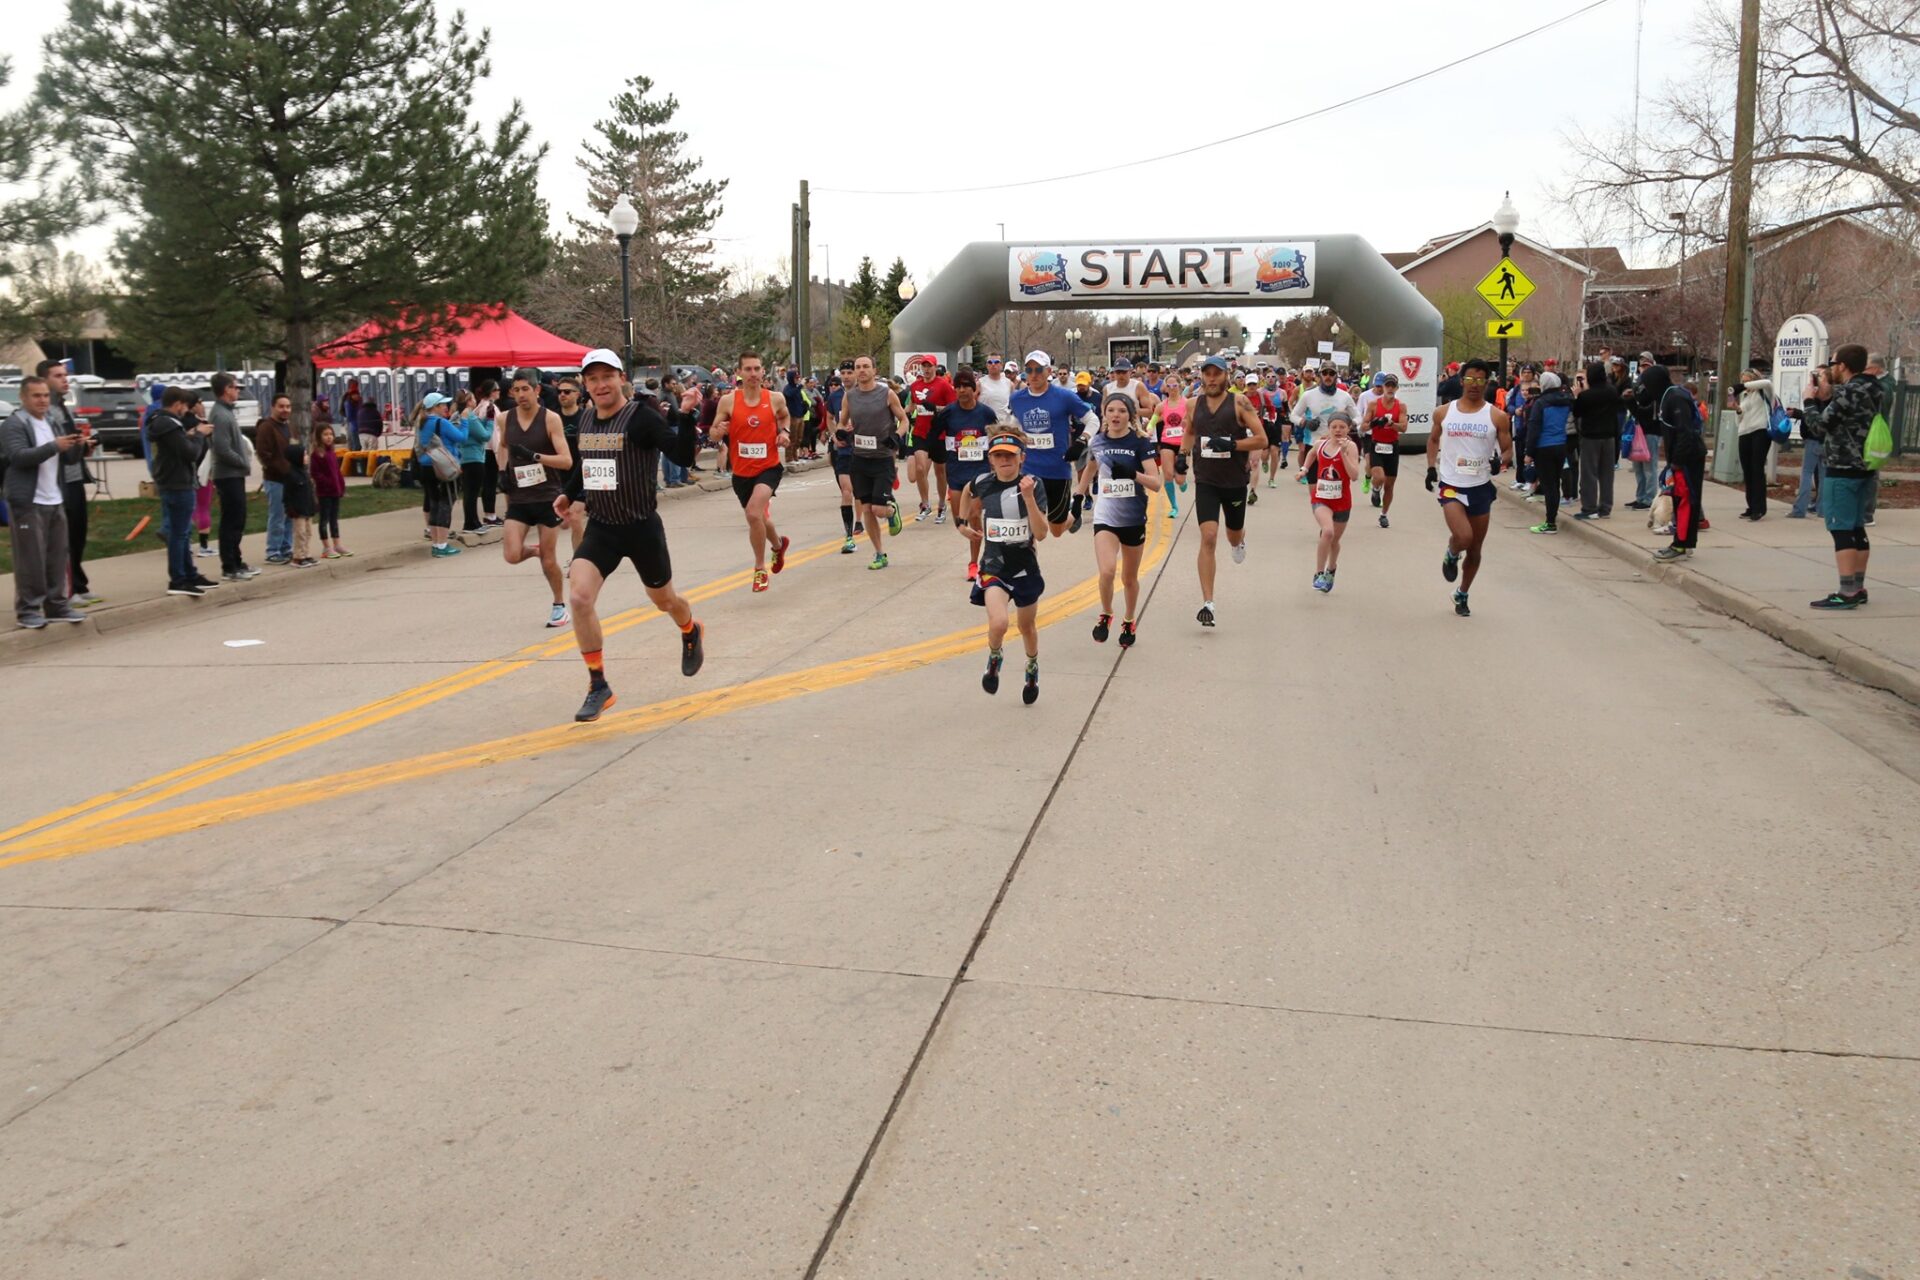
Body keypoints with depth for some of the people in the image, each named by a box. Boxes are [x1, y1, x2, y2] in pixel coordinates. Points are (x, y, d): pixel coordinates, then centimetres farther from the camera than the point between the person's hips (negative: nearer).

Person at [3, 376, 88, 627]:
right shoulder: (13, 424, -8)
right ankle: (28, 609, 2)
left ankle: (57, 605, 16)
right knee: (31, 559, -5)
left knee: (57, 557, 9)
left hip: (55, 501, 7)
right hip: (28, 503, -7)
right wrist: (54, 446, -30)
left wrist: (76, 446, -1)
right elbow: (19, 456, -21)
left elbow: (64, 458, 21)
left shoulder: (50, 421, 16)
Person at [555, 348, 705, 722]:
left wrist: (686, 415, -37)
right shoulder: (586, 422, 5)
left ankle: (692, 634, 54)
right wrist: (569, 494, 19)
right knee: (579, 597, -17)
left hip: (642, 527, -4)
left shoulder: (641, 416, -14)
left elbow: (683, 456, -26)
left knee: (664, 599, 16)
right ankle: (598, 686, -5)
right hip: (600, 527, 4)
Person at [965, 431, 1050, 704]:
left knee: (1027, 627, 19)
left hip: (1025, 568, 0)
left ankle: (1032, 667, 51)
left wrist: (1028, 497, -29)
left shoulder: (1033, 484, -12)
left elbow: (1041, 533, -19)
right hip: (994, 566, 0)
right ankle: (994, 659, 12)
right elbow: (970, 491, 21)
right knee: (998, 623, -23)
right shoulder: (982, 484, -6)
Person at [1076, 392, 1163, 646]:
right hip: (1105, 517, 1)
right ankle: (1106, 615, 5)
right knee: (1107, 570, -21)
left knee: (1129, 578, 13)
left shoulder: (1141, 442, -9)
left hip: (1134, 519, 0)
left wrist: (1132, 474, -31)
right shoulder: (1096, 442, -1)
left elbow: (1156, 484, -15)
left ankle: (1129, 620, 38)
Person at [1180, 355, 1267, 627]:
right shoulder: (1193, 404, 2)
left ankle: (1239, 541, 61)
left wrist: (1232, 445, -23)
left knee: (1234, 536, 19)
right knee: (1208, 538, -15)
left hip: (1235, 482, 0)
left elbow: (1261, 440, -11)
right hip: (1205, 481, 0)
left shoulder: (1239, 403, -8)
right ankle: (1207, 603, -15)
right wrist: (1184, 452, 4)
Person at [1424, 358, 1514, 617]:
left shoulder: (1497, 416, -3)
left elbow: (1508, 450, 2)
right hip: (1451, 485, -2)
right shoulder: (1443, 412, 0)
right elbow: (1433, 440, 17)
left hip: (1481, 487, 2)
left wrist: (1501, 461, -20)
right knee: (1463, 537, -23)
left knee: (1475, 547, 10)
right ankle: (1451, 555, 14)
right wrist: (1431, 467, 4)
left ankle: (1462, 595, 30)